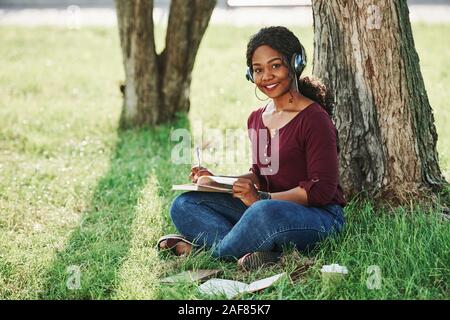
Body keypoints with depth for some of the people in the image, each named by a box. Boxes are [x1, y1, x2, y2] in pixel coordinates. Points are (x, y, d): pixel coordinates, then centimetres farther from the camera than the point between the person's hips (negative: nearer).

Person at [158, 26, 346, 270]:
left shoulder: (313, 119, -13)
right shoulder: (256, 120, 10)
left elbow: (321, 189, -17)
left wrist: (261, 199, -23)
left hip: (320, 216, -8)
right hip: (270, 207, 8)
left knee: (264, 212, -41)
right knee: (184, 205, -2)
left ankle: (209, 248, -13)